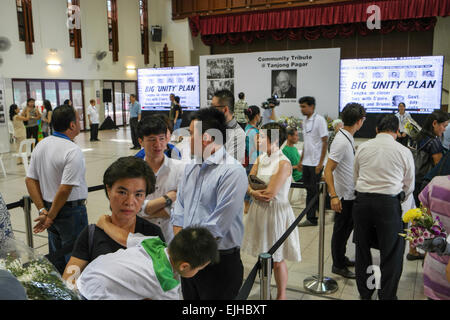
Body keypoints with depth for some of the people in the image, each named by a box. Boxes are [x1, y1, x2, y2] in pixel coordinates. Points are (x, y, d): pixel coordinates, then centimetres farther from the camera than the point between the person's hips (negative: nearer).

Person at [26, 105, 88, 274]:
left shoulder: (41, 145, 3)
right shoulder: (73, 151, -21)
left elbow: (30, 180, 4)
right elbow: (65, 189, -25)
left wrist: (43, 210, 2)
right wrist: (50, 217, -14)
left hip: (49, 207, 8)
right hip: (71, 212, -8)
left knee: (55, 258, 22)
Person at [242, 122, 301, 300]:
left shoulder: (284, 163, -16)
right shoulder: (260, 159, 7)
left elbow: (270, 193, -20)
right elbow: (248, 184, 4)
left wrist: (254, 190, -4)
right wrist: (255, 193, -17)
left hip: (276, 212, -7)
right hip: (259, 210, 7)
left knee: (277, 258, 5)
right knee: (262, 255, 16)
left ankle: (281, 296, 23)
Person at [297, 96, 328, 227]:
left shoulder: (319, 120, -10)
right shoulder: (305, 121, 14)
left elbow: (325, 142, -13)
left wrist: (320, 163, -17)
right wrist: (301, 161, 17)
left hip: (315, 163, -8)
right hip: (306, 162, 8)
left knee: (315, 191, -2)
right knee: (309, 190, 10)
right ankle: (311, 218, 16)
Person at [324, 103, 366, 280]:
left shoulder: (348, 138, 5)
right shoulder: (341, 142, -24)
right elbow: (328, 170, -26)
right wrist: (333, 196, -30)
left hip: (350, 194, 10)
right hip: (343, 196, -10)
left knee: (347, 227, 22)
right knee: (341, 230, 5)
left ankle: (341, 258, 39)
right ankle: (338, 266, 21)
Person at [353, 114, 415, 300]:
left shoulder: (363, 147, 4)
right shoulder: (404, 152, -1)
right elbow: (409, 186, 8)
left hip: (362, 200, 3)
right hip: (389, 203, -3)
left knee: (362, 248, 16)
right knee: (391, 253, 10)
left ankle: (364, 293, 30)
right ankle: (387, 295, 17)